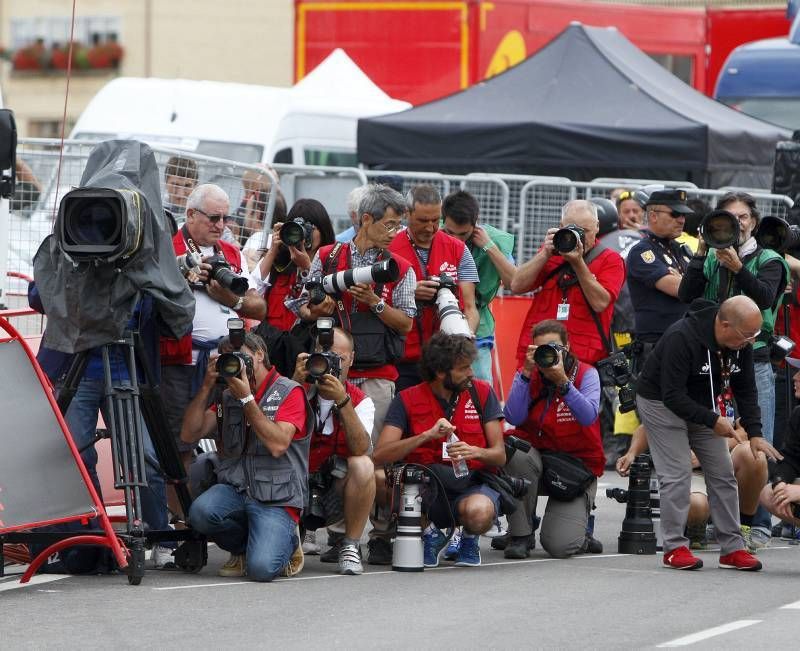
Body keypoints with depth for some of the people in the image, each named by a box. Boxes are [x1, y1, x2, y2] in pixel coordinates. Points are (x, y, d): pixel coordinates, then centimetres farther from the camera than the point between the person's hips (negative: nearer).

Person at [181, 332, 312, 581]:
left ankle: (286, 540, 12)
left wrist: (247, 399, -11)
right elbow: (189, 435, 7)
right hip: (234, 488, 5)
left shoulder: (289, 392, 0)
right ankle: (243, 547, 4)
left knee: (261, 568, -27)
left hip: (276, 499, -5)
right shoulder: (227, 397, 17)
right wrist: (207, 386, 0)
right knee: (201, 511, -30)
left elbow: (278, 445, -15)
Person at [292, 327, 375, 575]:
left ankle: (350, 546, -14)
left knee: (362, 466, -30)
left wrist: (342, 401, -29)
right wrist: (296, 383, -26)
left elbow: (361, 450, -21)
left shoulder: (361, 401, -1)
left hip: (338, 488, 0)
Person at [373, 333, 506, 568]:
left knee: (479, 513, -38)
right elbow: (379, 456, -13)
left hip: (472, 484, 0)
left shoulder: (481, 392, 4)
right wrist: (427, 436, -23)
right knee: (377, 477, -30)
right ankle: (429, 533, -4)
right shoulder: (407, 400, -1)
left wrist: (474, 452, -21)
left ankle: (469, 539, 3)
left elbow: (499, 455, 2)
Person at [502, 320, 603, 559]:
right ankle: (520, 534, -16)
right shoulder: (527, 375, 0)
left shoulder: (585, 374, -7)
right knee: (517, 455, -37)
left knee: (559, 546, -20)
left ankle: (578, 518, 20)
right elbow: (513, 418, -17)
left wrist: (562, 381, -34)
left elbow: (588, 417, -25)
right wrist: (527, 372, -21)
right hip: (537, 456, 3)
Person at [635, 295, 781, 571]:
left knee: (723, 473, 2)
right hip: (660, 403, -7)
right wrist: (713, 421, -34)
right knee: (677, 474, -14)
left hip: (703, 407, 7)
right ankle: (674, 548, -6)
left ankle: (732, 548, 6)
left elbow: (746, 390, 0)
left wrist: (754, 433, -10)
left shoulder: (741, 344, -10)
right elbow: (672, 395, -32)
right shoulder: (682, 338, -33)